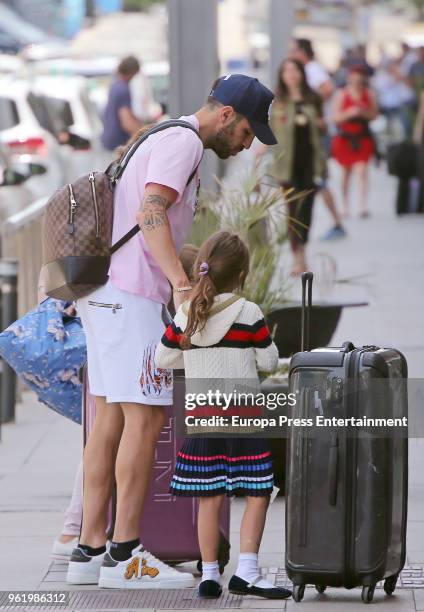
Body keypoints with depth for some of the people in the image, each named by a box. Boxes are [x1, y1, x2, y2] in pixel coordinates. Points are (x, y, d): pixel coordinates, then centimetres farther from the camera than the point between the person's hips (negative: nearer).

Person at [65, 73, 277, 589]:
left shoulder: (164, 140, 23)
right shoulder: (183, 141, -9)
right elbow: (150, 213, -23)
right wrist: (180, 284, -32)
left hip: (106, 292, 10)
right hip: (133, 295, -10)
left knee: (110, 419, 8)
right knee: (145, 417, -10)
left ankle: (89, 551, 8)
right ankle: (125, 555, -11)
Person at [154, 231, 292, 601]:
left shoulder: (184, 315, 2)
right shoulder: (249, 314, -8)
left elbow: (163, 359, 10)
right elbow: (269, 361, -1)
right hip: (241, 417, -4)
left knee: (210, 498, 8)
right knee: (258, 493, 2)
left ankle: (209, 574, 9)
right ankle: (246, 572, -6)